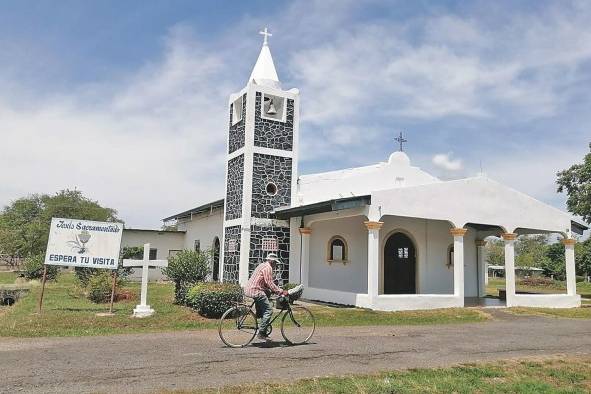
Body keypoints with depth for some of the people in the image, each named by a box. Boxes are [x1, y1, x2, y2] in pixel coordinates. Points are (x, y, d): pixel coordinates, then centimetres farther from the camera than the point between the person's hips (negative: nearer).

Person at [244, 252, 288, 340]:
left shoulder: (263, 265, 22)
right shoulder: (268, 267, -10)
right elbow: (270, 283, -16)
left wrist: (272, 291, 17)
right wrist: (281, 292, -14)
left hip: (249, 289, 11)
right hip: (255, 291, -11)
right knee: (269, 310, -9)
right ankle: (261, 333, -10)